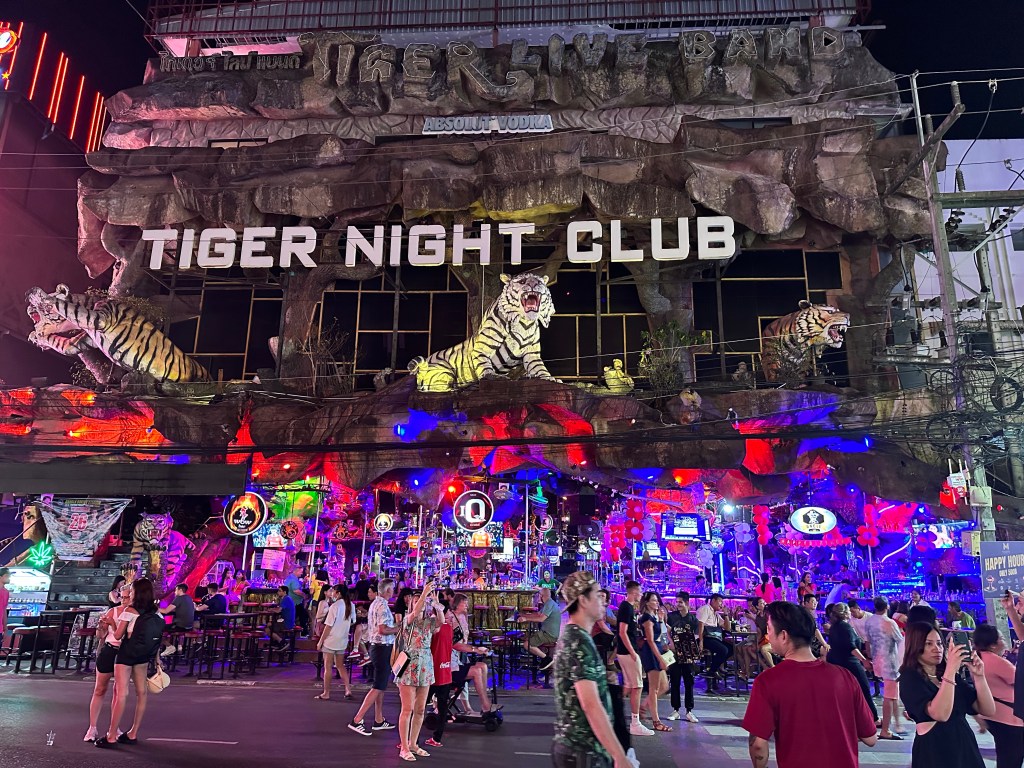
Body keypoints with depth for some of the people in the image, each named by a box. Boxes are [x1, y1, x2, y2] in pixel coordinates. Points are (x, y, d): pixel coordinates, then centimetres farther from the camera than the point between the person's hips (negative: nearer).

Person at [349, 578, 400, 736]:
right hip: (383, 648, -10)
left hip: (376, 646, 10)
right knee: (378, 687, -7)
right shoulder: (383, 606, -18)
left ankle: (379, 720, 22)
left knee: (381, 686, 15)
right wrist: (399, 629, -12)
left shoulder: (375, 603, 12)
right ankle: (357, 720, -7)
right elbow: (383, 630, -24)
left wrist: (394, 628, 17)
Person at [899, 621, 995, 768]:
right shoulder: (909, 678, -13)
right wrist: (950, 669, -29)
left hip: (966, 748, 6)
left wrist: (978, 676, -11)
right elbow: (940, 714, -28)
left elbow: (988, 711, 2)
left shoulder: (952, 675, 8)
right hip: (934, 752, -6)